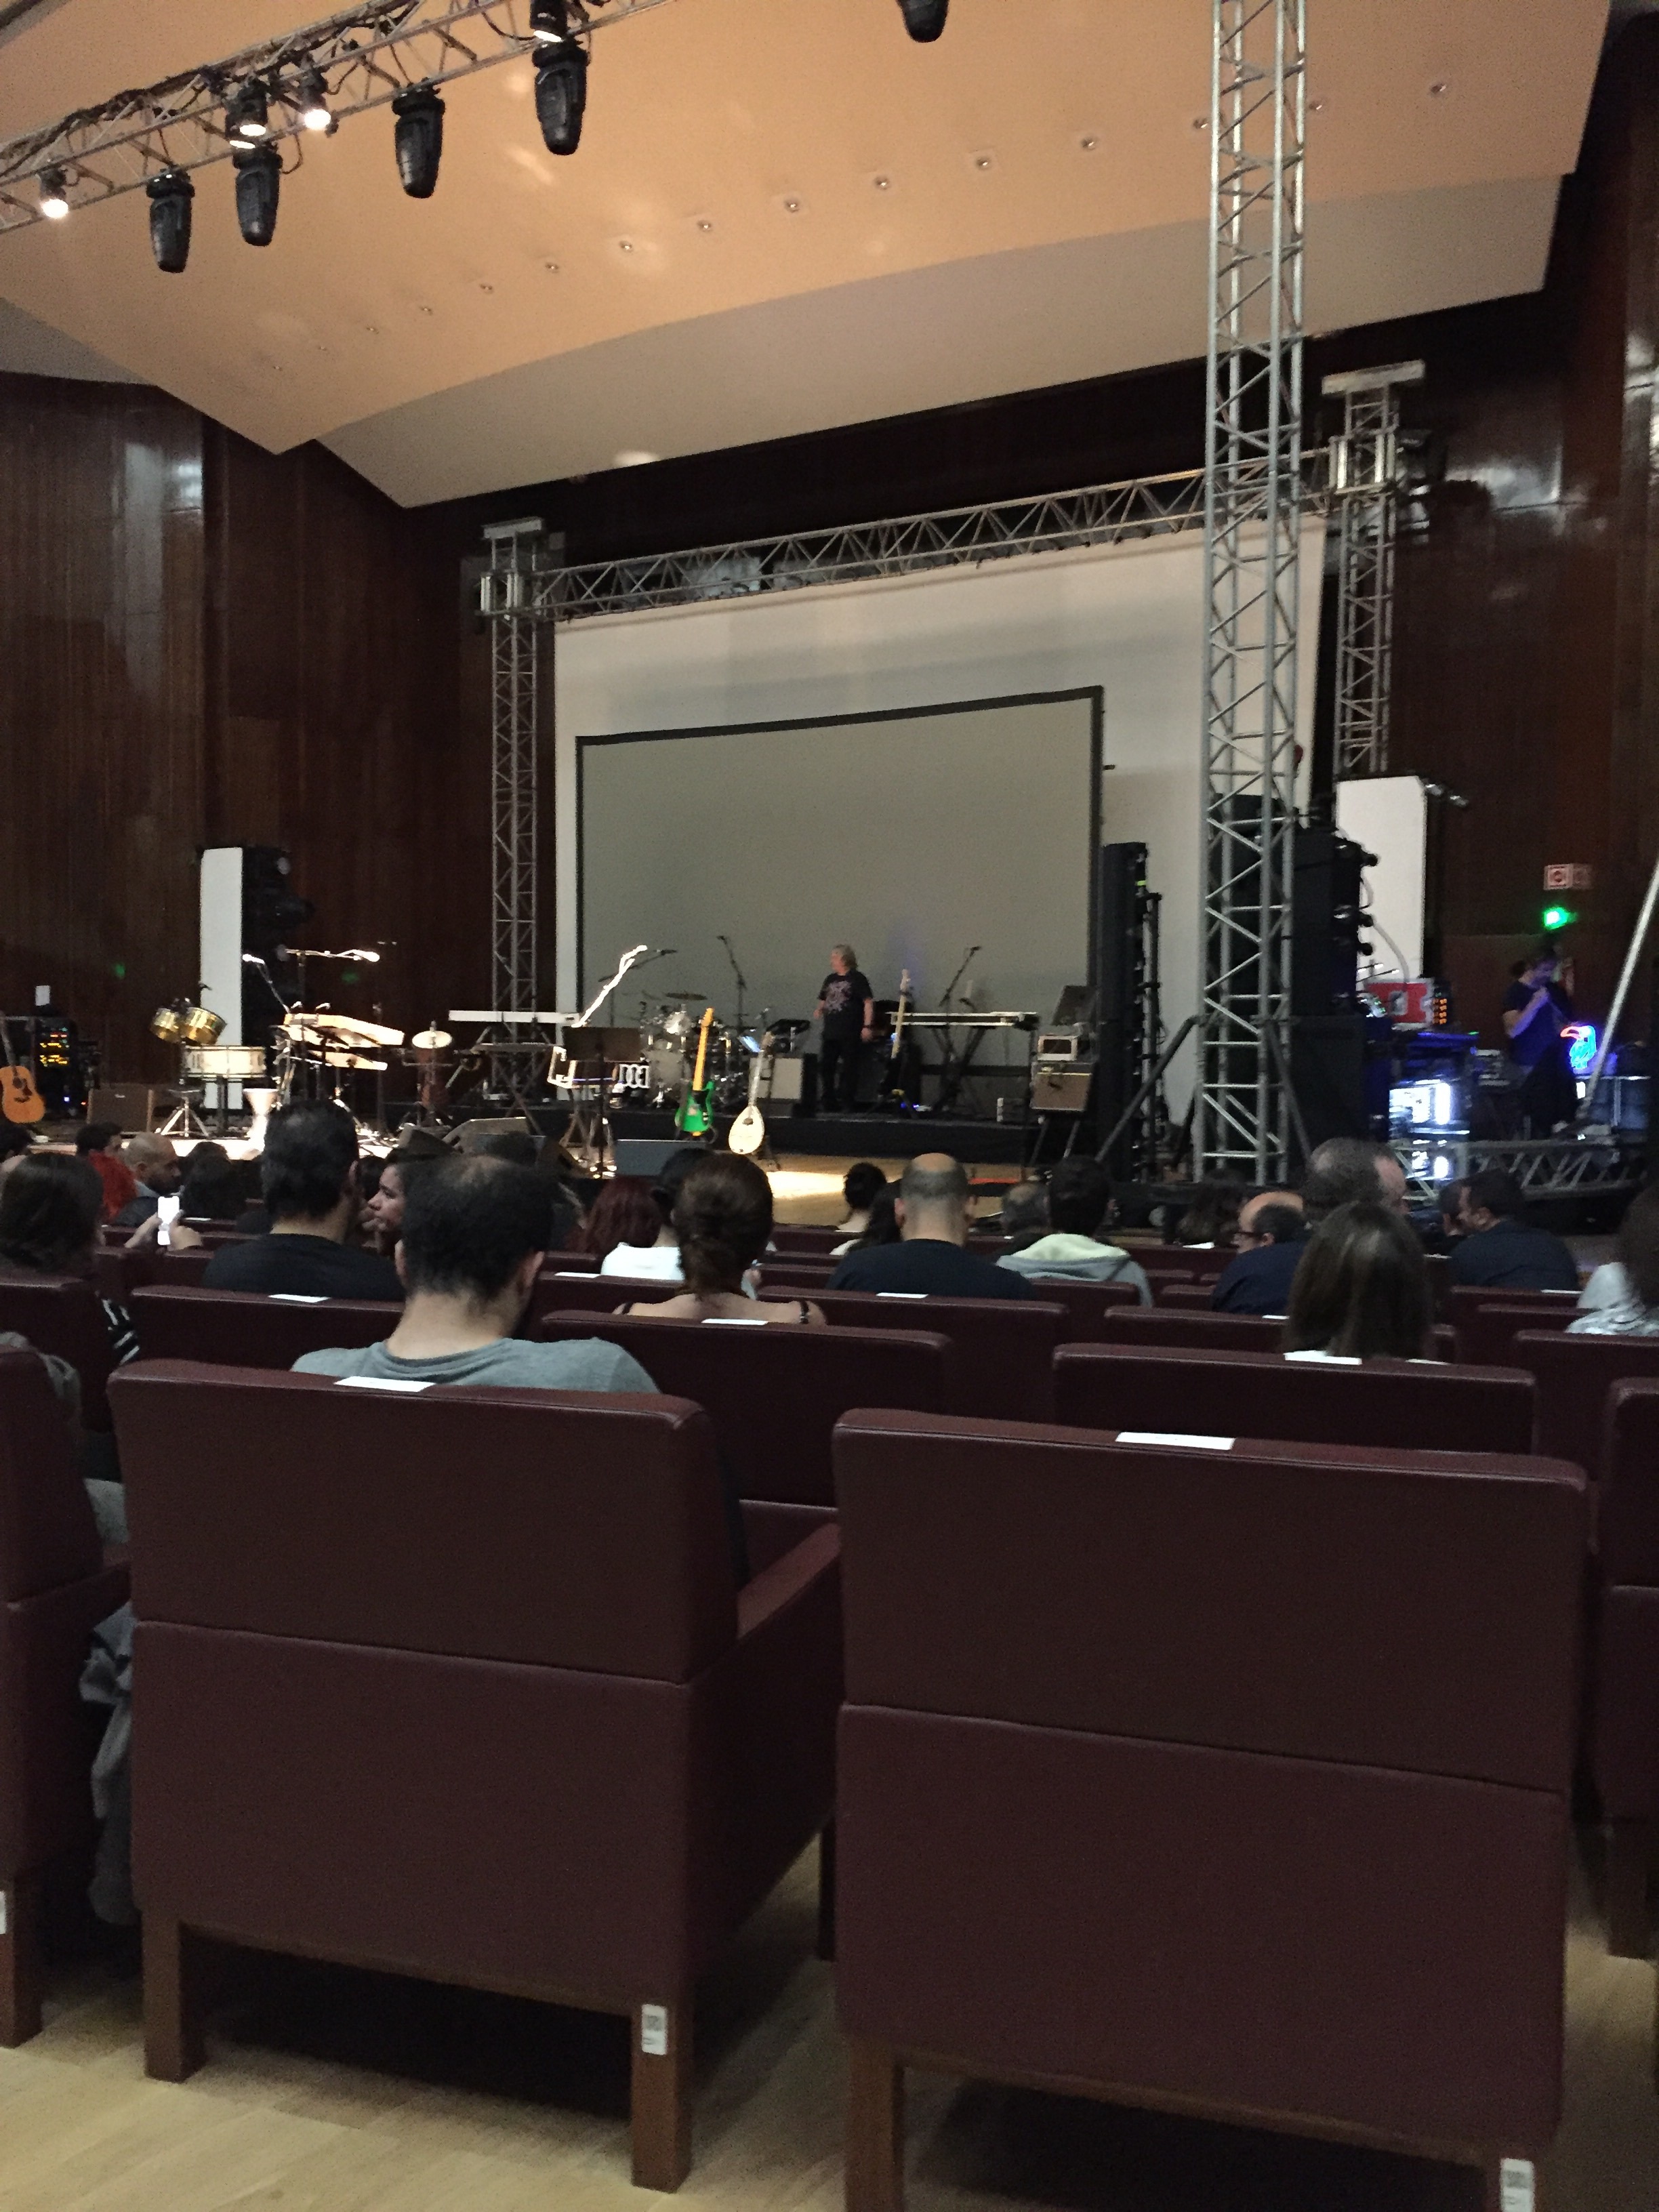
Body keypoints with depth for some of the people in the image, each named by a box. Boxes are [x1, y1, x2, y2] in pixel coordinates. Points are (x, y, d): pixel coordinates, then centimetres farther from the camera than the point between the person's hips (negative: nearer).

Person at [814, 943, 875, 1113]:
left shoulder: (857, 978, -4)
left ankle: (847, 1104, 6)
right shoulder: (830, 979, 15)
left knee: (849, 1070, -1)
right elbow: (823, 1001, 25)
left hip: (850, 1034, -7)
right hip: (830, 1033, 7)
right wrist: (819, 1010, 2)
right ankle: (826, 1104, 15)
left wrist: (868, 1026, -16)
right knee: (825, 1067, 6)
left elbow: (868, 1002, -8)